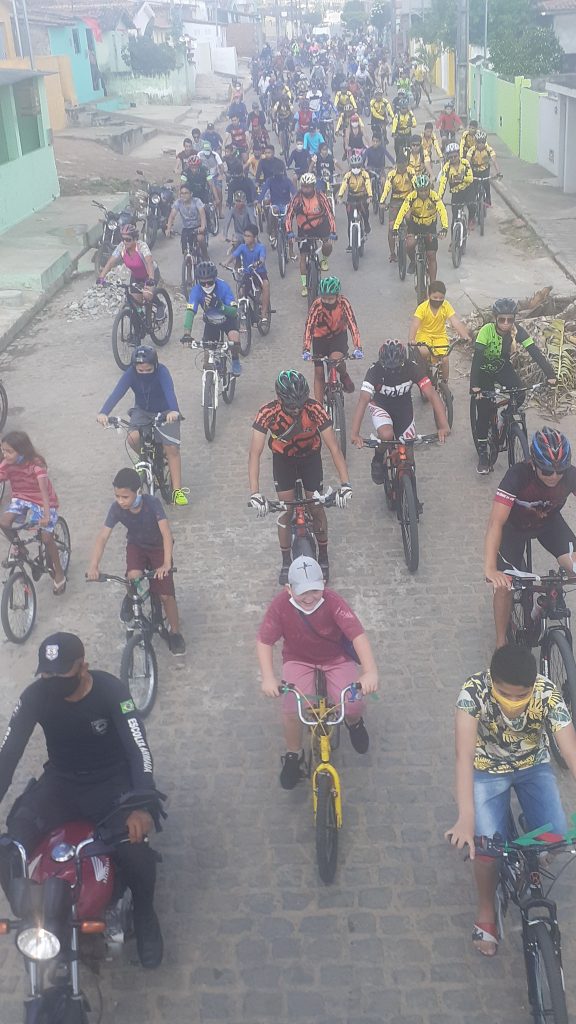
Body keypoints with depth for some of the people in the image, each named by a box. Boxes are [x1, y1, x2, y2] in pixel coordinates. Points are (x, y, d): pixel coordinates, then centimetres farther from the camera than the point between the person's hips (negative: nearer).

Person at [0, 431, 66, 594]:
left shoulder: (36, 463, -26)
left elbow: (44, 488, -36)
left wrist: (46, 514, -47)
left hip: (42, 501, -4)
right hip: (21, 499, 4)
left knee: (47, 538, -8)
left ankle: (59, 574, 14)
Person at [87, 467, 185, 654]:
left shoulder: (152, 503, -33)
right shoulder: (116, 509, -25)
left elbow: (166, 533, -39)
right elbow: (102, 537, -29)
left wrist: (166, 564, -51)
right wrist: (93, 565, -42)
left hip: (158, 547, -2)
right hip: (136, 546, 2)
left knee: (166, 594, -9)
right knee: (134, 577, -30)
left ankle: (175, 632, 14)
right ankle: (130, 600, 5)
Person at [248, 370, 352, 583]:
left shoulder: (315, 409, -33)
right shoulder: (267, 413, -33)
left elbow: (334, 448, -32)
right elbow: (255, 453, -35)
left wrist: (345, 484, -41)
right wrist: (255, 493, -44)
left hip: (310, 456, 0)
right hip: (283, 458, 0)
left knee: (316, 508, 3)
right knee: (286, 510, 0)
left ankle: (323, 557, 24)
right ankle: (286, 562, 18)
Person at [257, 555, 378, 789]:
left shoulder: (333, 601, -27)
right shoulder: (280, 604, -23)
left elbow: (358, 634, -34)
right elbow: (264, 641, -21)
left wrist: (370, 672, -46)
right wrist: (268, 677, -34)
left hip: (336, 659, 0)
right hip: (298, 660, 1)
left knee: (353, 705, -20)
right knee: (291, 708, -23)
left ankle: (354, 722, 22)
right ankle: (293, 756, 6)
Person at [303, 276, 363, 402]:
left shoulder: (343, 303, -26)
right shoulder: (316, 305, -27)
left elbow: (352, 325, -30)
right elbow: (309, 326, -33)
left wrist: (358, 348, -42)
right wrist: (306, 350, -46)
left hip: (339, 335, -1)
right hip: (320, 337, 1)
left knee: (336, 360, -29)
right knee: (319, 373, -1)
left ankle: (344, 375, 6)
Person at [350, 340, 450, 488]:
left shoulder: (411, 368, -28)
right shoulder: (375, 370, -32)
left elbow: (432, 395, -33)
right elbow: (363, 400, -42)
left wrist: (443, 426, -45)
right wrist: (355, 434, -53)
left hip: (403, 405, 2)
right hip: (380, 405, -2)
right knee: (387, 435, -30)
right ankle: (378, 462, 2)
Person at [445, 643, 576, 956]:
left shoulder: (548, 695, -31)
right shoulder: (474, 692, -35)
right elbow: (464, 755, -43)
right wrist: (466, 818, -54)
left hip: (533, 766, 2)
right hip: (488, 770, -2)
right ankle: (486, 909, 14)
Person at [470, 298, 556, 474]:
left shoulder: (518, 331, -24)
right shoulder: (487, 330, -32)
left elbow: (535, 352, -29)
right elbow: (477, 357, -38)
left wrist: (550, 374, -41)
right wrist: (474, 384, -49)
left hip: (503, 367, 3)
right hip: (485, 369, -3)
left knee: (520, 394, -21)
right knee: (484, 409, -10)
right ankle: (482, 452, 4)